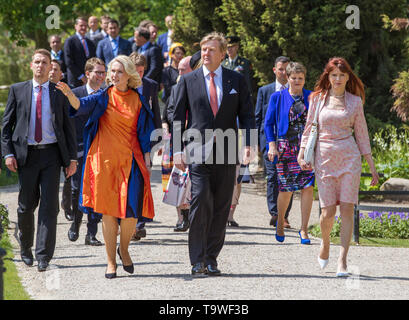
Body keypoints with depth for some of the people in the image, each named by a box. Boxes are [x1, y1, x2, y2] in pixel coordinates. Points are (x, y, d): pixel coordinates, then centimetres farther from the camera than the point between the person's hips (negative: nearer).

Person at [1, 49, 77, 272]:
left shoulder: (59, 93, 7)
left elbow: (68, 126, 8)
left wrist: (72, 158, 1)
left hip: (51, 154, 0)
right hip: (26, 154, 1)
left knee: (49, 205, -7)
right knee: (26, 205, 7)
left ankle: (43, 256, -6)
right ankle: (25, 248, 28)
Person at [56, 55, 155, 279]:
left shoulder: (138, 101, 6)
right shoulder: (104, 97, 1)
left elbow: (144, 133, 10)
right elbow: (82, 105, -17)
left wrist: (147, 160, 3)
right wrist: (70, 95, -38)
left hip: (130, 161, 1)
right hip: (105, 160, -1)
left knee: (132, 209, -7)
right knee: (108, 210, 0)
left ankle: (123, 248, 21)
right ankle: (111, 261, 8)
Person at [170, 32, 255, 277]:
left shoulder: (236, 80, 9)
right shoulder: (188, 81, 8)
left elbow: (247, 114, 9)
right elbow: (177, 116, 7)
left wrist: (248, 144, -6)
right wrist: (177, 149, -1)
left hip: (227, 152, 2)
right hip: (198, 151, -2)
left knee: (221, 207, 3)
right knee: (200, 202, -13)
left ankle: (211, 258, 12)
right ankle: (198, 261, -11)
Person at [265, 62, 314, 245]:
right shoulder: (277, 97, 7)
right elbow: (269, 123, 7)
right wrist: (272, 145, -4)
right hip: (285, 148, -1)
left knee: (307, 187, -9)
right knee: (286, 189, 0)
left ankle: (304, 229, -4)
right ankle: (280, 222, 25)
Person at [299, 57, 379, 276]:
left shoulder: (355, 101, 7)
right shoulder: (318, 98, 6)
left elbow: (362, 134, 10)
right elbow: (309, 128, 11)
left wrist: (372, 166, 8)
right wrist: (301, 154, -3)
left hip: (349, 156, 0)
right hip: (324, 157, 0)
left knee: (347, 208, -10)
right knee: (328, 211, -4)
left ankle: (342, 261, -11)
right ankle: (325, 244, 29)